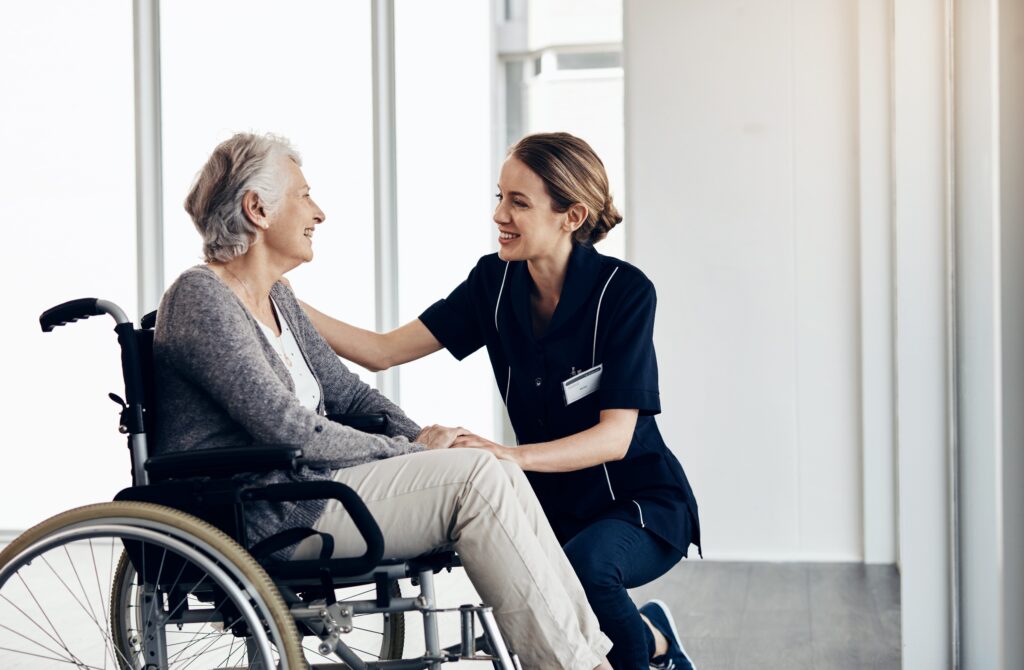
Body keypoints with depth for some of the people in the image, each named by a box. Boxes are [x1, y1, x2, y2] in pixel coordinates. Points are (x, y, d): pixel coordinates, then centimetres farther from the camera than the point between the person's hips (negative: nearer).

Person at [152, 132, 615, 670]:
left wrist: (422, 438, 2)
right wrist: (409, 451, -12)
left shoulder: (276, 299, 17)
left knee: (502, 476, -8)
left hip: (304, 482, 9)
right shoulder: (200, 298, -13)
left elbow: (345, 392, 21)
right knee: (476, 478, -20)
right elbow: (291, 432, -20)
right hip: (261, 519, -9)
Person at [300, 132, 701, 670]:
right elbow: (384, 351, -3)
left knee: (581, 565, -36)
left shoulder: (623, 291, -16)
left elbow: (616, 435, -22)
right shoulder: (495, 281, -2)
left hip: (641, 503, -5)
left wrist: (514, 456, -37)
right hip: (554, 503, 5)